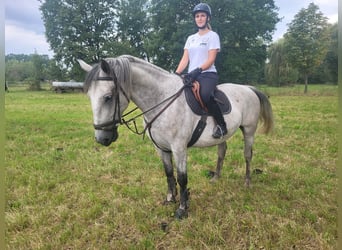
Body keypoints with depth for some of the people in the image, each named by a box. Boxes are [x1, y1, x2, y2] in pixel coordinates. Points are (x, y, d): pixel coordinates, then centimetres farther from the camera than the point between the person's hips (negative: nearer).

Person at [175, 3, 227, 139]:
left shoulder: (213, 36, 2)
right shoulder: (190, 38, 19)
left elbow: (211, 59, -9)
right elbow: (185, 59, 10)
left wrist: (198, 70, -25)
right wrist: (176, 74, -6)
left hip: (208, 74, -6)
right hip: (192, 75, 6)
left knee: (205, 95, -36)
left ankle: (221, 125, -19)